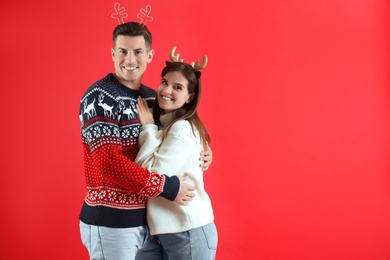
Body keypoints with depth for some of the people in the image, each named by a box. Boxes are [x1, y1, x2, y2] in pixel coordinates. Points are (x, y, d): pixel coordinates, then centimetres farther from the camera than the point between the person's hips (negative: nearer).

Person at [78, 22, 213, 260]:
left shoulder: (153, 97, 8)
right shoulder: (99, 97, -13)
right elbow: (109, 163, -22)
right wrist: (167, 186, -20)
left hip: (148, 219, 7)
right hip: (110, 222, -7)